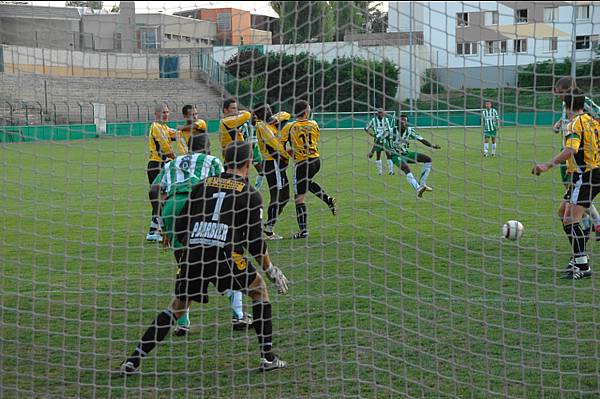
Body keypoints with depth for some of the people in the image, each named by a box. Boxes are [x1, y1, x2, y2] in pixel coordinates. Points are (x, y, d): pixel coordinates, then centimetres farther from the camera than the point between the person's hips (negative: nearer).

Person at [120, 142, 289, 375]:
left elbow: (180, 227, 17)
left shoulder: (204, 185, 19)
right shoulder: (250, 193, 9)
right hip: (223, 253, -3)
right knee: (259, 290, 20)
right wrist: (270, 269, 19)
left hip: (191, 252, 4)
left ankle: (134, 360, 12)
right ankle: (268, 357, 15)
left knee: (178, 306, 19)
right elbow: (254, 240, 5)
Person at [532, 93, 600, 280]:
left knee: (570, 219, -14)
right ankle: (579, 258, 24)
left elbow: (571, 150, -29)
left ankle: (583, 266, -18)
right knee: (563, 213, 19)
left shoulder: (574, 124, -13)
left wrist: (548, 165, -30)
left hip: (584, 176, -10)